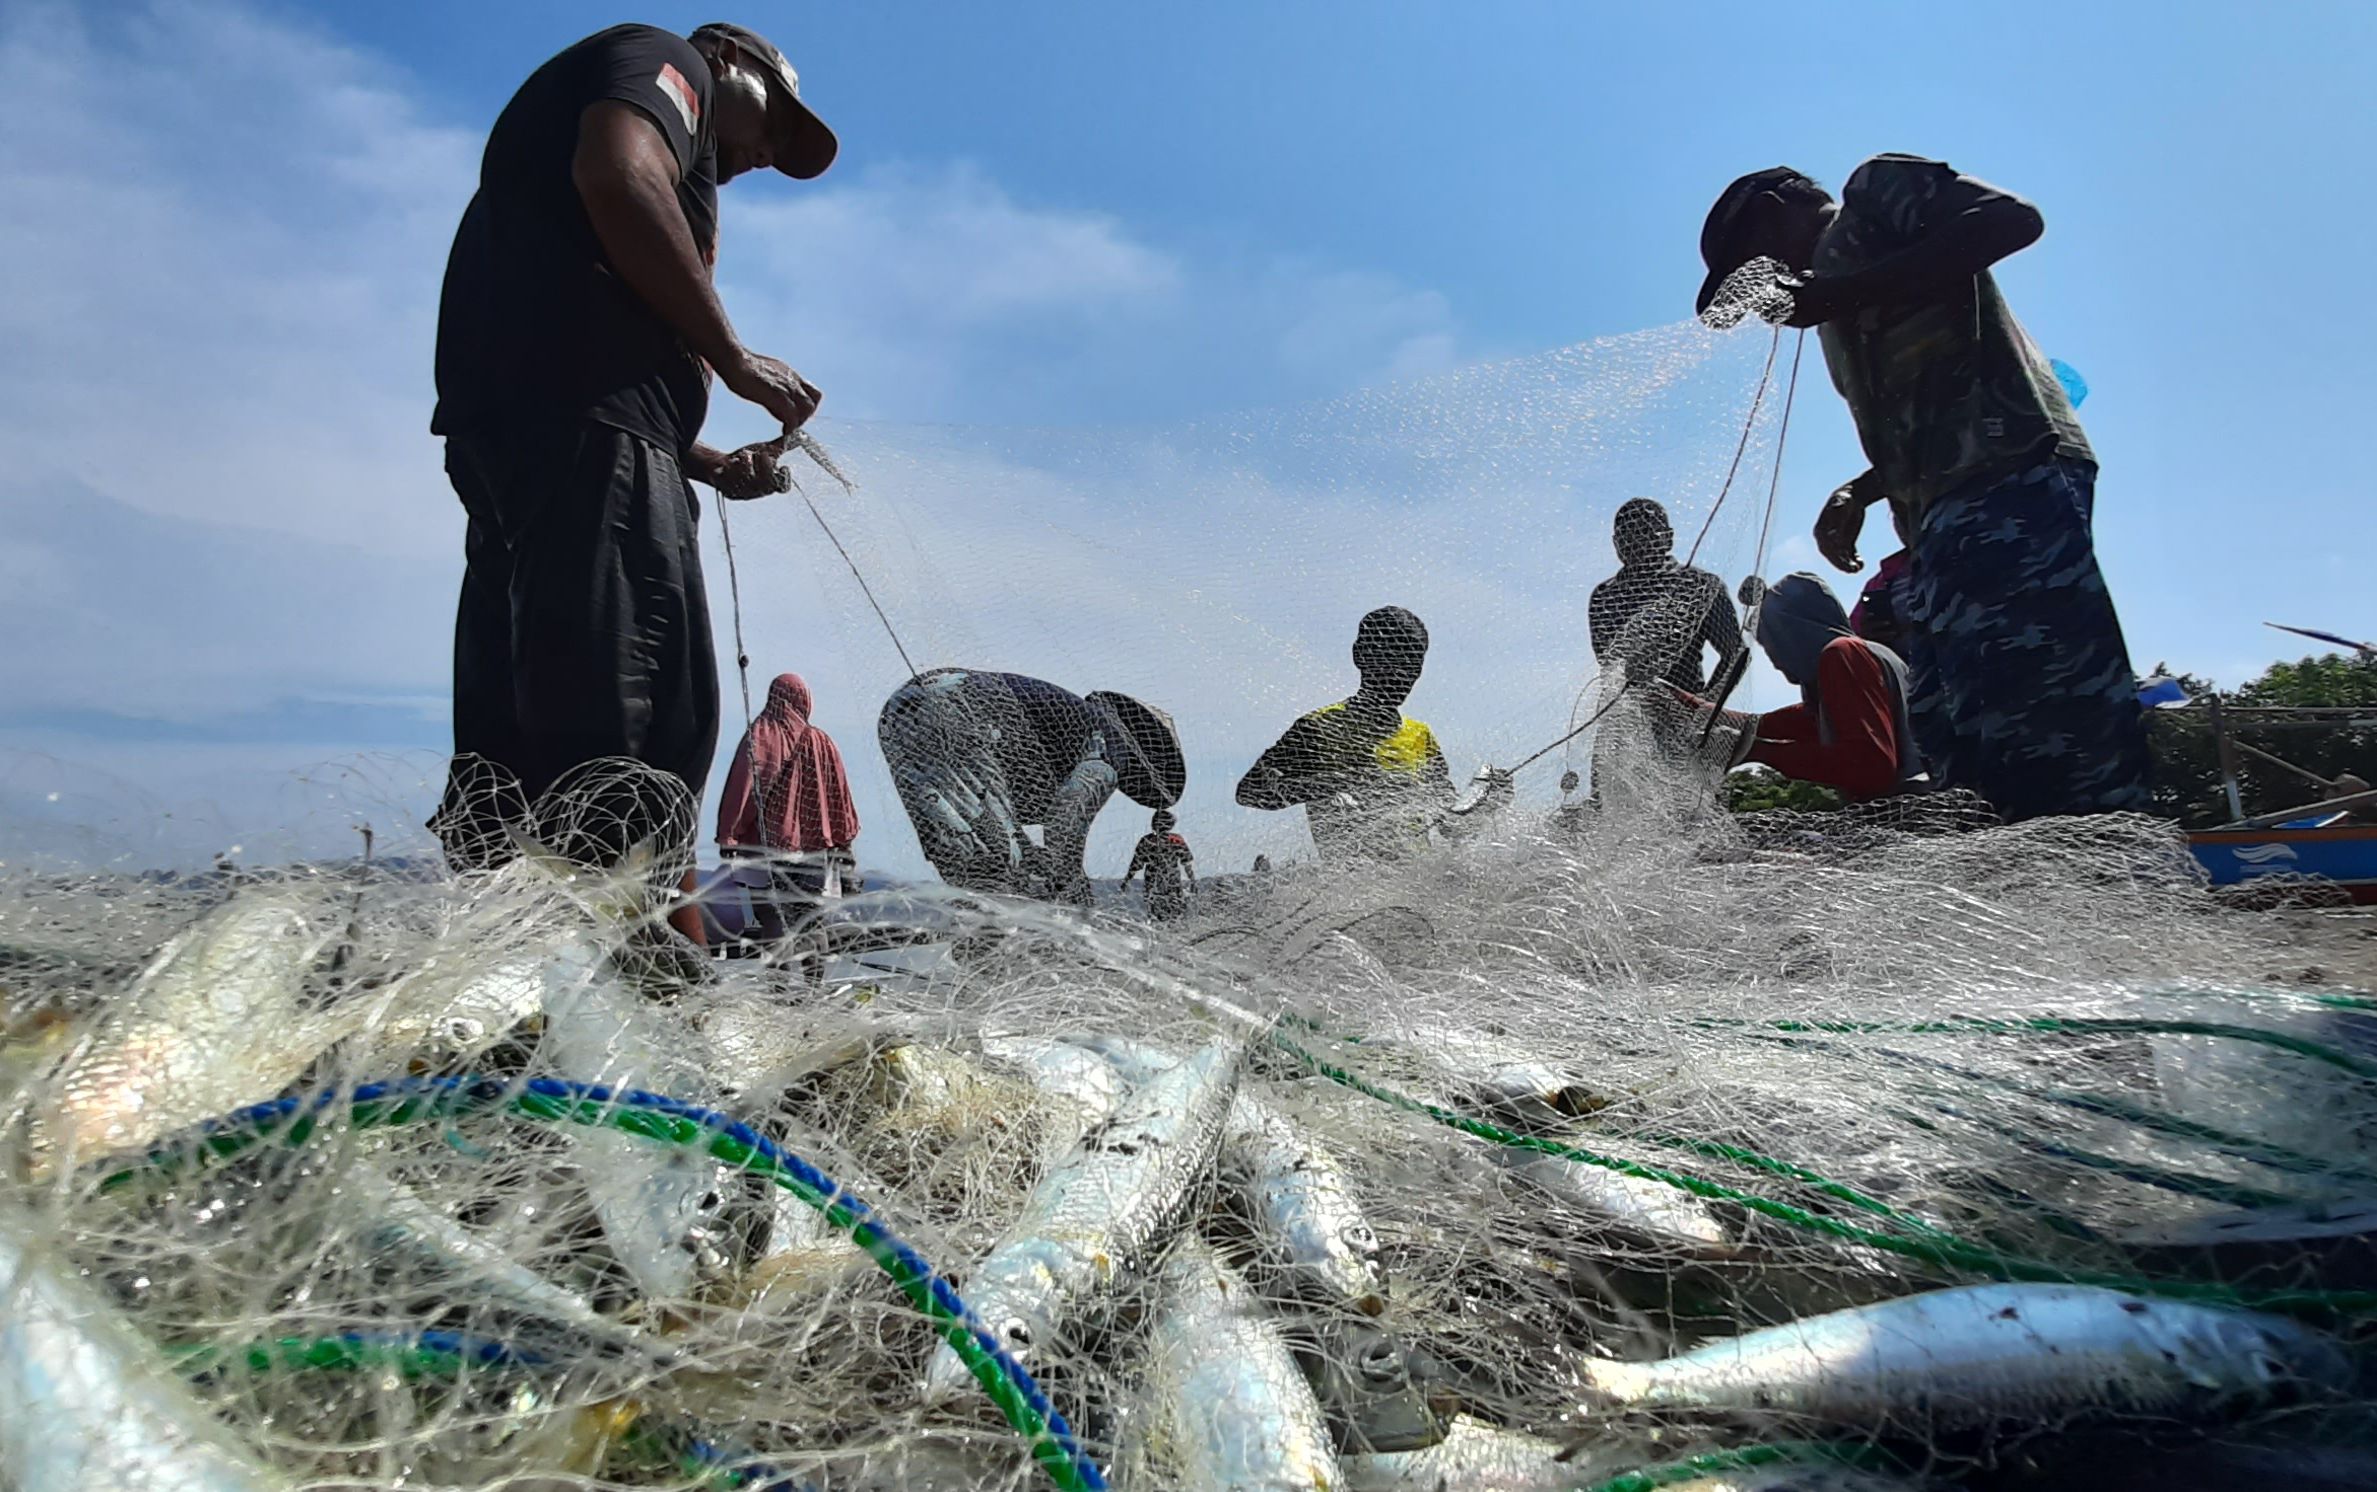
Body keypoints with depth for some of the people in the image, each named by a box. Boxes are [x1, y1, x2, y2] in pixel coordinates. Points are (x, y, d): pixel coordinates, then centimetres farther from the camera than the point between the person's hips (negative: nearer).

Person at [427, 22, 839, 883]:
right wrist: (733, 355, -6)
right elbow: (619, 175, -12)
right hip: (577, 416, -9)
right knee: (604, 729, -19)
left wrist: (710, 464, 16)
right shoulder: (665, 59, 14)